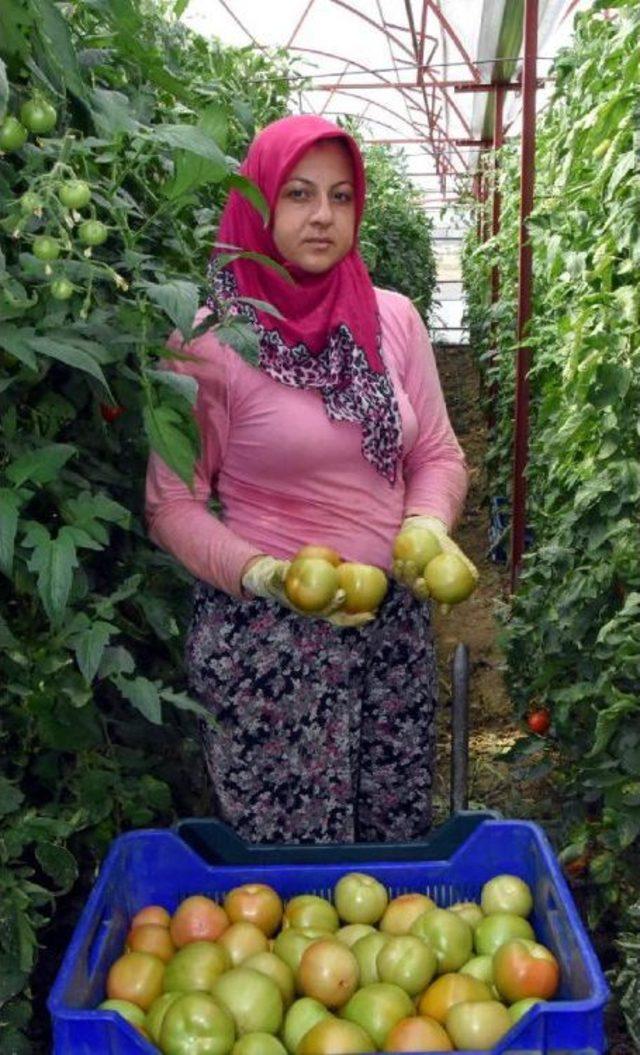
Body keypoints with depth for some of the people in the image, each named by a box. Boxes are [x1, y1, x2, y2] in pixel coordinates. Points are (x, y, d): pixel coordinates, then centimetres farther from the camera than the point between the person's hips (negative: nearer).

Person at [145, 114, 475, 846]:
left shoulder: (391, 319, 3)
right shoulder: (208, 340, -9)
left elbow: (437, 455, 11)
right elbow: (172, 505, -7)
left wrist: (428, 526, -8)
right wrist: (265, 574, -21)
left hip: (394, 623, 4)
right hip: (264, 638, -4)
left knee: (400, 835, 13)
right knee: (284, 855, 4)